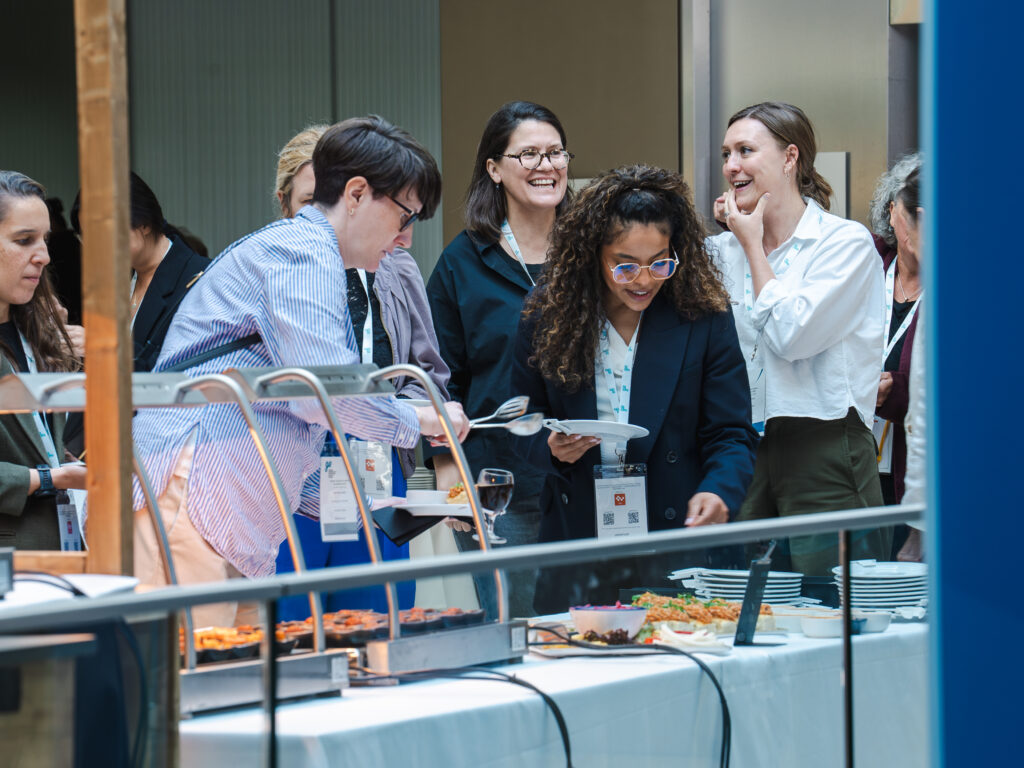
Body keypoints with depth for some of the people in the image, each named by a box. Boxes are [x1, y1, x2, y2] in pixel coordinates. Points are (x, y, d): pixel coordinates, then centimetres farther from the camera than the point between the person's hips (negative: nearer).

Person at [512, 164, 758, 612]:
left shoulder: (705, 319, -4)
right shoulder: (548, 316, 0)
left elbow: (731, 435, -4)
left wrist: (718, 491, -24)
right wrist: (551, 449, -12)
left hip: (674, 547, -1)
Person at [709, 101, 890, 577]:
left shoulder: (846, 243, -4)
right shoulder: (725, 250, 14)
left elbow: (791, 335, -15)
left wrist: (753, 246, -5)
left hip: (825, 454, -6)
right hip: (748, 453, 6)